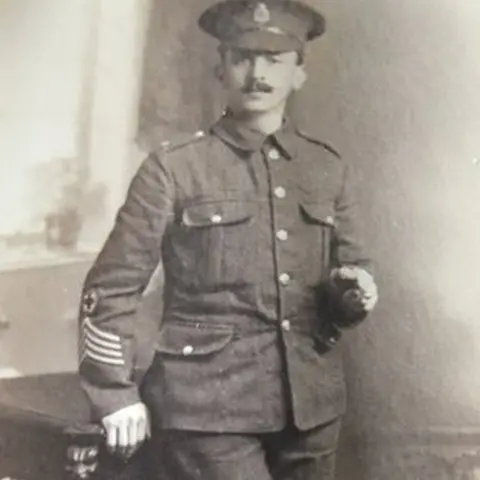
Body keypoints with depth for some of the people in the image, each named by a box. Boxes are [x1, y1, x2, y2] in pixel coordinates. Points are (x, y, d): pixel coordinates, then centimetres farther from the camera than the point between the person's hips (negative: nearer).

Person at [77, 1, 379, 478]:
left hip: (311, 404, 5)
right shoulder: (172, 168, -6)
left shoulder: (330, 169, 5)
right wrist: (115, 393, -4)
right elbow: (111, 288, -3)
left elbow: (354, 267, 14)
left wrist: (357, 291, -8)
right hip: (208, 404, -4)